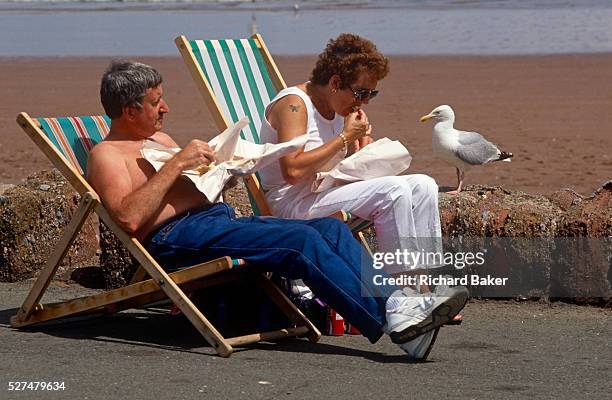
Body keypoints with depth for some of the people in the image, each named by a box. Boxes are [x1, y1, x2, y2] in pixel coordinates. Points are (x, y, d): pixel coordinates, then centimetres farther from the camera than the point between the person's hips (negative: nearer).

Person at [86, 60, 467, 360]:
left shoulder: (160, 139, 28)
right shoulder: (107, 155, 0)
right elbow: (129, 218, -18)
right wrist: (178, 163, -16)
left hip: (220, 216, 9)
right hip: (176, 236, -9)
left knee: (330, 227, -12)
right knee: (302, 241, -27)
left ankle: (393, 298, -27)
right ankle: (389, 319, -32)